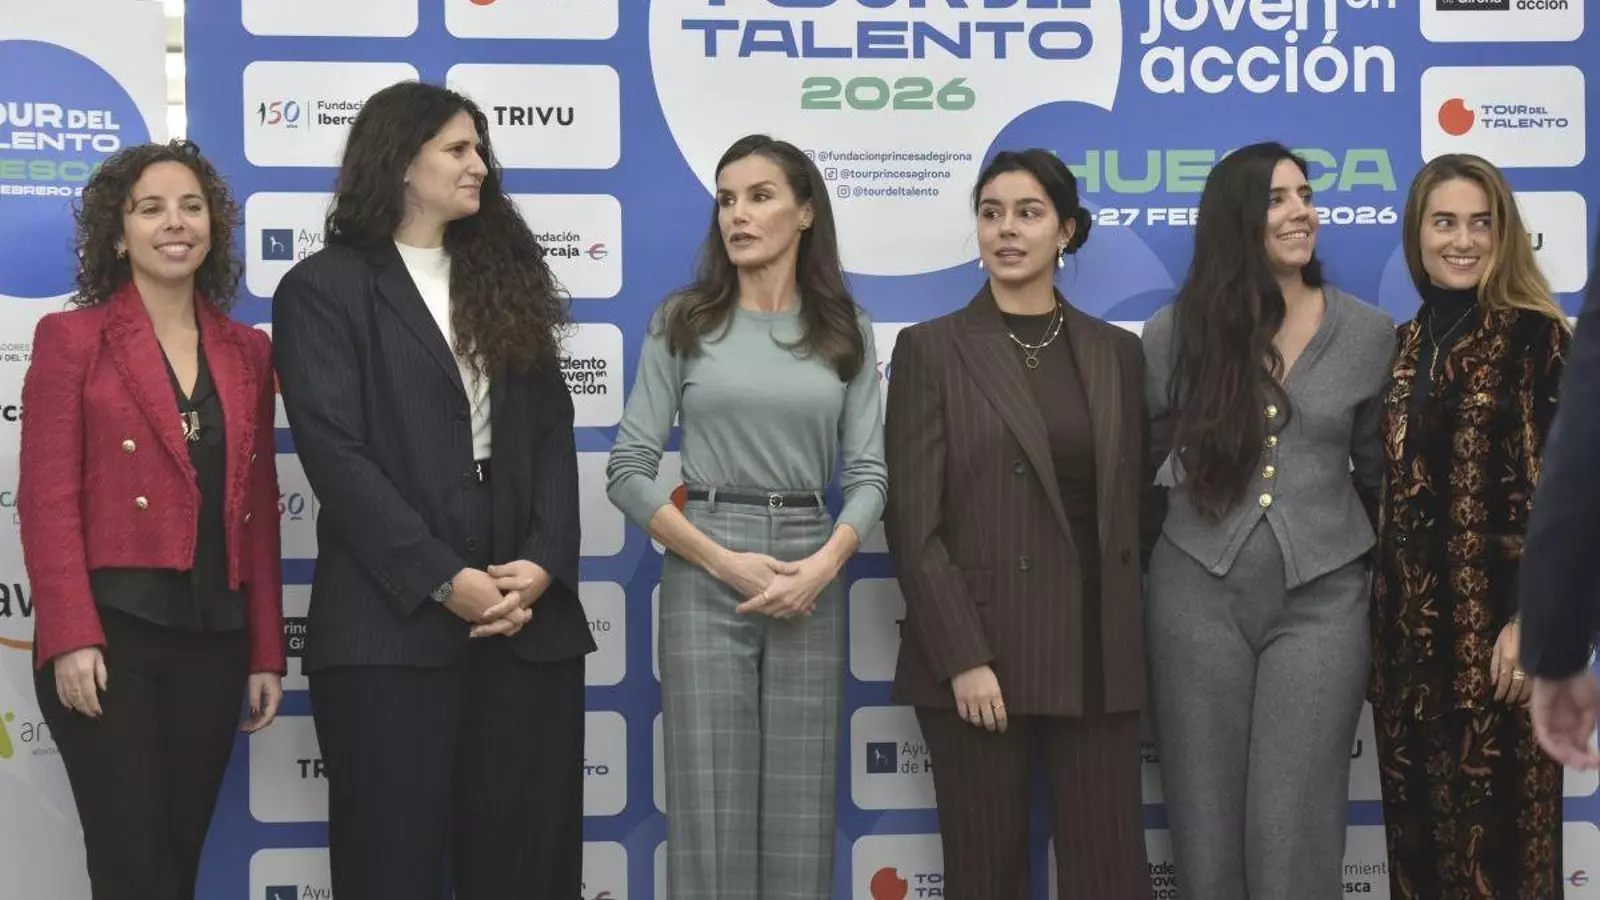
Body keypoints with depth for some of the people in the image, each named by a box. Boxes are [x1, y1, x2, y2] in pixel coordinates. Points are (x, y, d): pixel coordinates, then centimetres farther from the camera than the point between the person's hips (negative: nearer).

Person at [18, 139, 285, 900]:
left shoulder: (247, 351, 13)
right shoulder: (72, 338, 0)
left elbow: (258, 511, 13)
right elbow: (46, 500, -7)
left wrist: (266, 651, 9)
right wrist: (71, 639, -16)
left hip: (213, 638, 4)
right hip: (111, 633, -4)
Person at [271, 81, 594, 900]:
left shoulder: (502, 276, 18)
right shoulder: (324, 288, 2)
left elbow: (552, 432, 10)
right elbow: (336, 454, -8)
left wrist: (543, 562, -6)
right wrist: (442, 580, -15)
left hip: (527, 611, 4)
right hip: (392, 619, -4)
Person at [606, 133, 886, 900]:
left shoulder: (847, 331, 8)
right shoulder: (682, 321, 2)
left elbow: (867, 472, 3)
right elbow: (628, 471, -2)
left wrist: (822, 565, -15)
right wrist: (725, 563, -12)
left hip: (812, 581, 2)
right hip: (703, 577, -2)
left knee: (800, 813, 5)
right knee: (711, 810, -2)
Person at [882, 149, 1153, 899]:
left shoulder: (1116, 352, 10)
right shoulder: (931, 349, -1)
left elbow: (1130, 508, 13)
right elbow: (912, 522, -7)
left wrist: (1134, 638, 6)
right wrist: (962, 657, -13)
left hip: (1096, 652, 3)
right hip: (976, 652, -3)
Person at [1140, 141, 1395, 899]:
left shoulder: (1369, 333, 2)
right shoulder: (1176, 331, 0)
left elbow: (1378, 470, 13)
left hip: (1322, 599, 0)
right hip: (1199, 594, 1)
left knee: (1294, 828, -2)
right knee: (1206, 821, 7)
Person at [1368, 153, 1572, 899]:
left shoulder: (1533, 337, -5)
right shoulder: (1405, 345, 13)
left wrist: (1531, 617, -16)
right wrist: (1381, 613, 12)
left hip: (1493, 621, -6)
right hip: (1409, 624, 6)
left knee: (1497, 827, -1)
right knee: (1420, 827, 9)